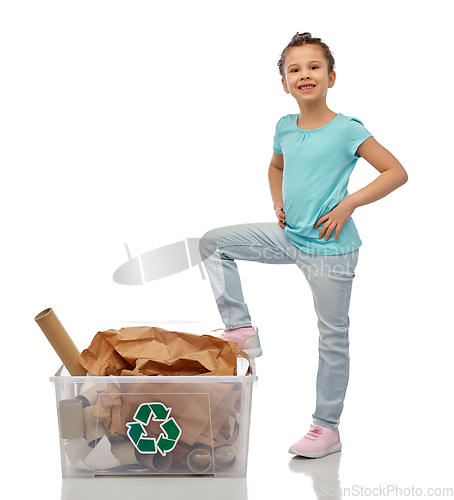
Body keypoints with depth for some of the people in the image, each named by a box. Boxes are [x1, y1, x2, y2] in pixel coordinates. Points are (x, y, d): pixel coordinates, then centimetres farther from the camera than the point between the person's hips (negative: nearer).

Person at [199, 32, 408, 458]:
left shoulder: (347, 130, -12)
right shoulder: (285, 128, 5)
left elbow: (396, 172, -12)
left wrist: (348, 203, -18)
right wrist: (278, 203, 9)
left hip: (330, 249, -6)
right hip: (289, 237, 6)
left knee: (333, 336, 5)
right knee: (214, 243, 1)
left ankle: (327, 427, 18)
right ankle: (240, 329, 7)